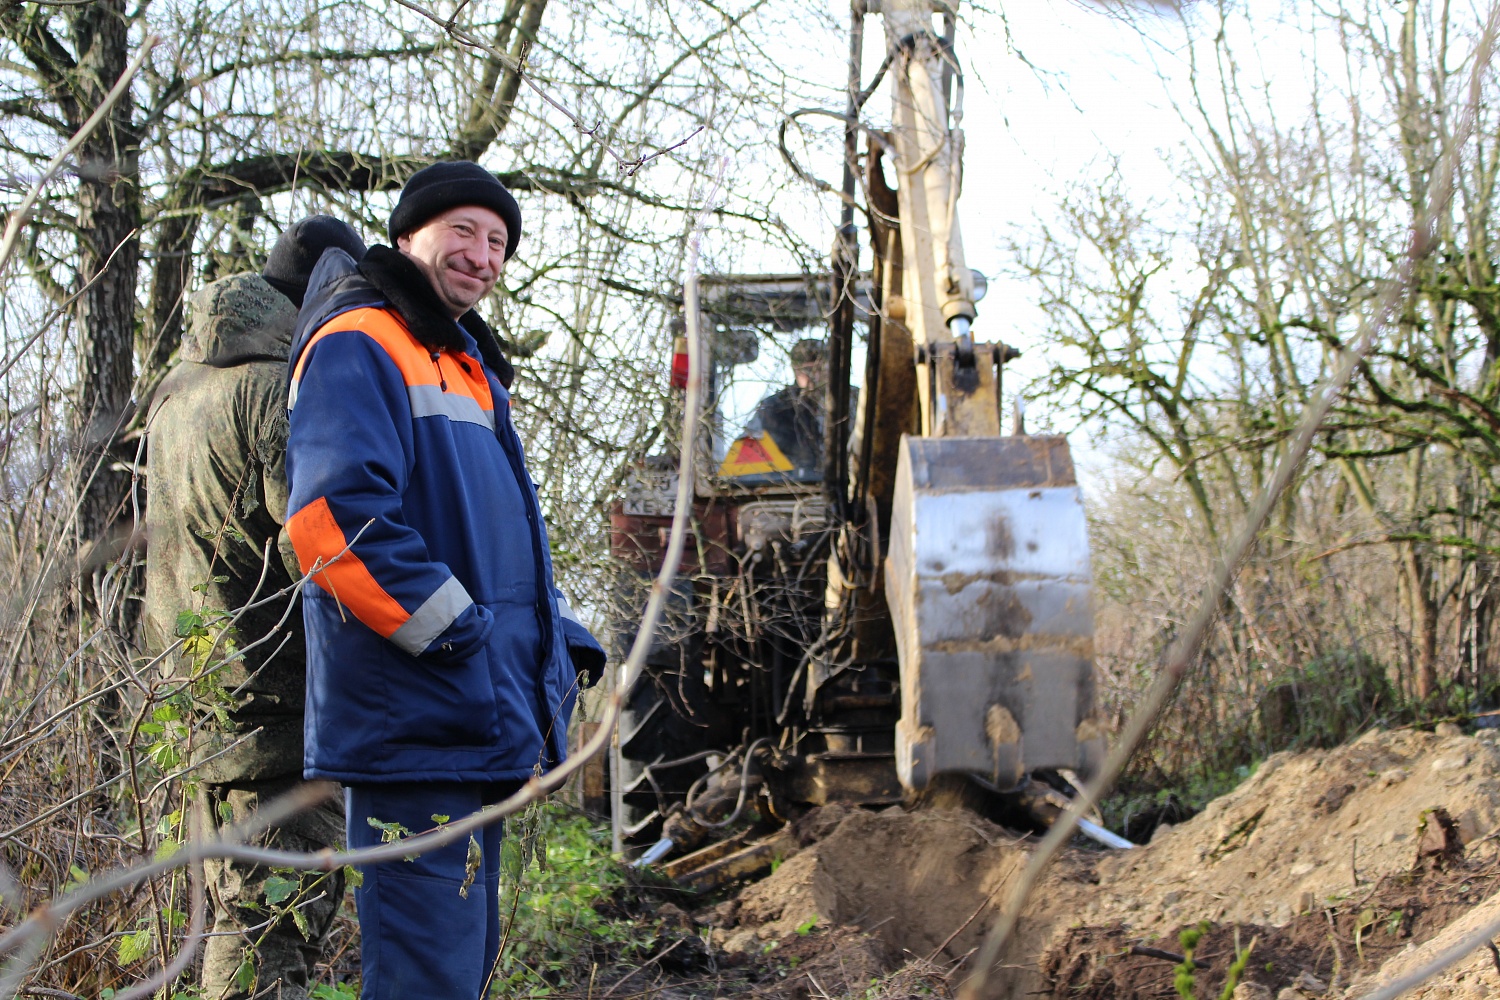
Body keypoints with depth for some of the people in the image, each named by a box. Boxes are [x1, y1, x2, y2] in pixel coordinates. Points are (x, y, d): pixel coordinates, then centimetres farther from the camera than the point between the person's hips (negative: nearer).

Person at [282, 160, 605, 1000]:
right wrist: (455, 633, -21)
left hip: (476, 729, 10)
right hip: (416, 724, -10)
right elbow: (336, 517, -23)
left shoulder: (467, 365, 23)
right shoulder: (358, 347, -8)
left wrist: (563, 640, 13)